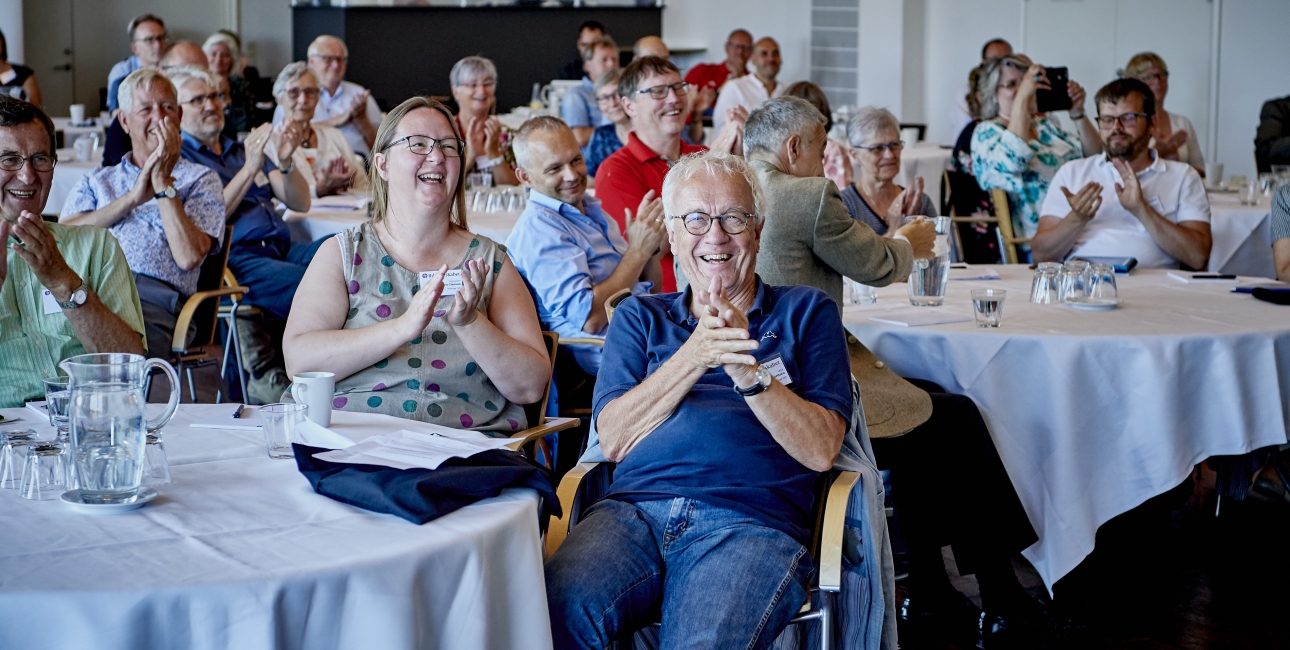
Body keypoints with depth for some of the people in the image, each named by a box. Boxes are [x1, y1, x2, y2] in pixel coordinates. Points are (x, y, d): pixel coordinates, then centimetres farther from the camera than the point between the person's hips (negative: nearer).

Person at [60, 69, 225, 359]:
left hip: (154, 295, -3)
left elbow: (188, 257, 1)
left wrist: (162, 182, 4)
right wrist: (133, 197, 1)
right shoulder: (94, 182, 29)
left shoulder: (201, 180, 20)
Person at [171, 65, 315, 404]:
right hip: (234, 259, -6)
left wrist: (286, 159, 1)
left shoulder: (244, 149, 30)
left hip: (280, 248, 6)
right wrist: (249, 168, -10)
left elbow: (300, 203, 20)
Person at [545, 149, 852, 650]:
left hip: (752, 520, -2)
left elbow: (821, 450, 2)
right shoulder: (640, 318, 22)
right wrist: (693, 356, -8)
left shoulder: (805, 312, 16)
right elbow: (613, 439, 5)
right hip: (635, 509, 2)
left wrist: (749, 371, -13)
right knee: (562, 608, -32)